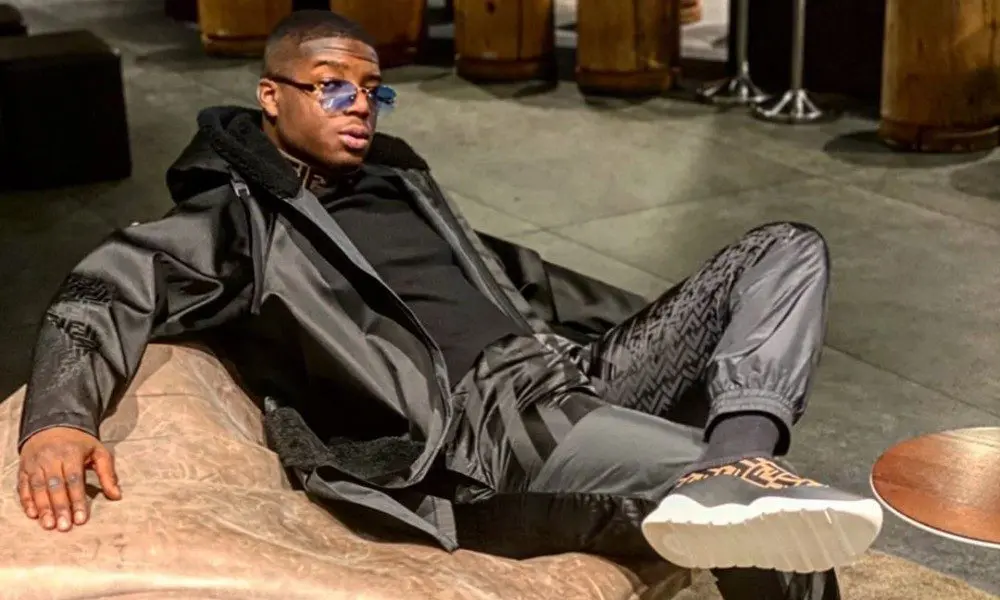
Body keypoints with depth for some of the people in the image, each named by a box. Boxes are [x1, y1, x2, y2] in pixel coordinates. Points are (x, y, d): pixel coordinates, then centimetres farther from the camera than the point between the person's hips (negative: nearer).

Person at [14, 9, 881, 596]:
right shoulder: (233, 220, 4)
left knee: (786, 250, -5)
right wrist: (60, 418, -33)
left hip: (565, 377, 9)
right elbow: (103, 297, -11)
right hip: (483, 434, -9)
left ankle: (734, 471, -29)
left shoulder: (398, 178, 25)